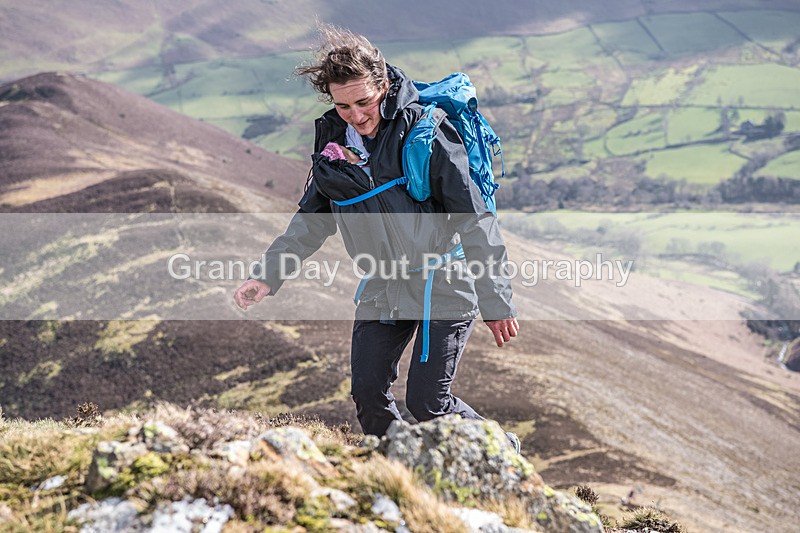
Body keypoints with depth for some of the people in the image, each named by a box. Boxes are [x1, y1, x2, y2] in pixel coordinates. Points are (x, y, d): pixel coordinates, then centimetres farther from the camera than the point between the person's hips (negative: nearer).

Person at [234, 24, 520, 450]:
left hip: (443, 285, -6)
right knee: (367, 394, 3)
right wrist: (268, 275, 3)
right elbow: (312, 219, 13)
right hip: (381, 289, 6)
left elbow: (474, 220, -15)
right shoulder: (333, 139, 0)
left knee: (426, 401, -8)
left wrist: (495, 303, -16)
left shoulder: (426, 132, -18)